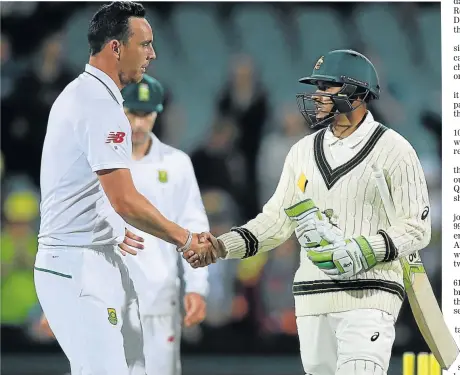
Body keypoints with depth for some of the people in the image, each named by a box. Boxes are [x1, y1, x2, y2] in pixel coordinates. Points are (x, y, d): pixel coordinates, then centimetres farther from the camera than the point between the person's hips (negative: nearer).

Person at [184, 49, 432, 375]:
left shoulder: (393, 150, -3)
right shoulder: (304, 151, 14)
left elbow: (416, 229, -4)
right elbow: (278, 219, 15)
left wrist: (366, 251, -19)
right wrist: (222, 246, 1)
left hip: (368, 297, -6)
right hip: (312, 299, 6)